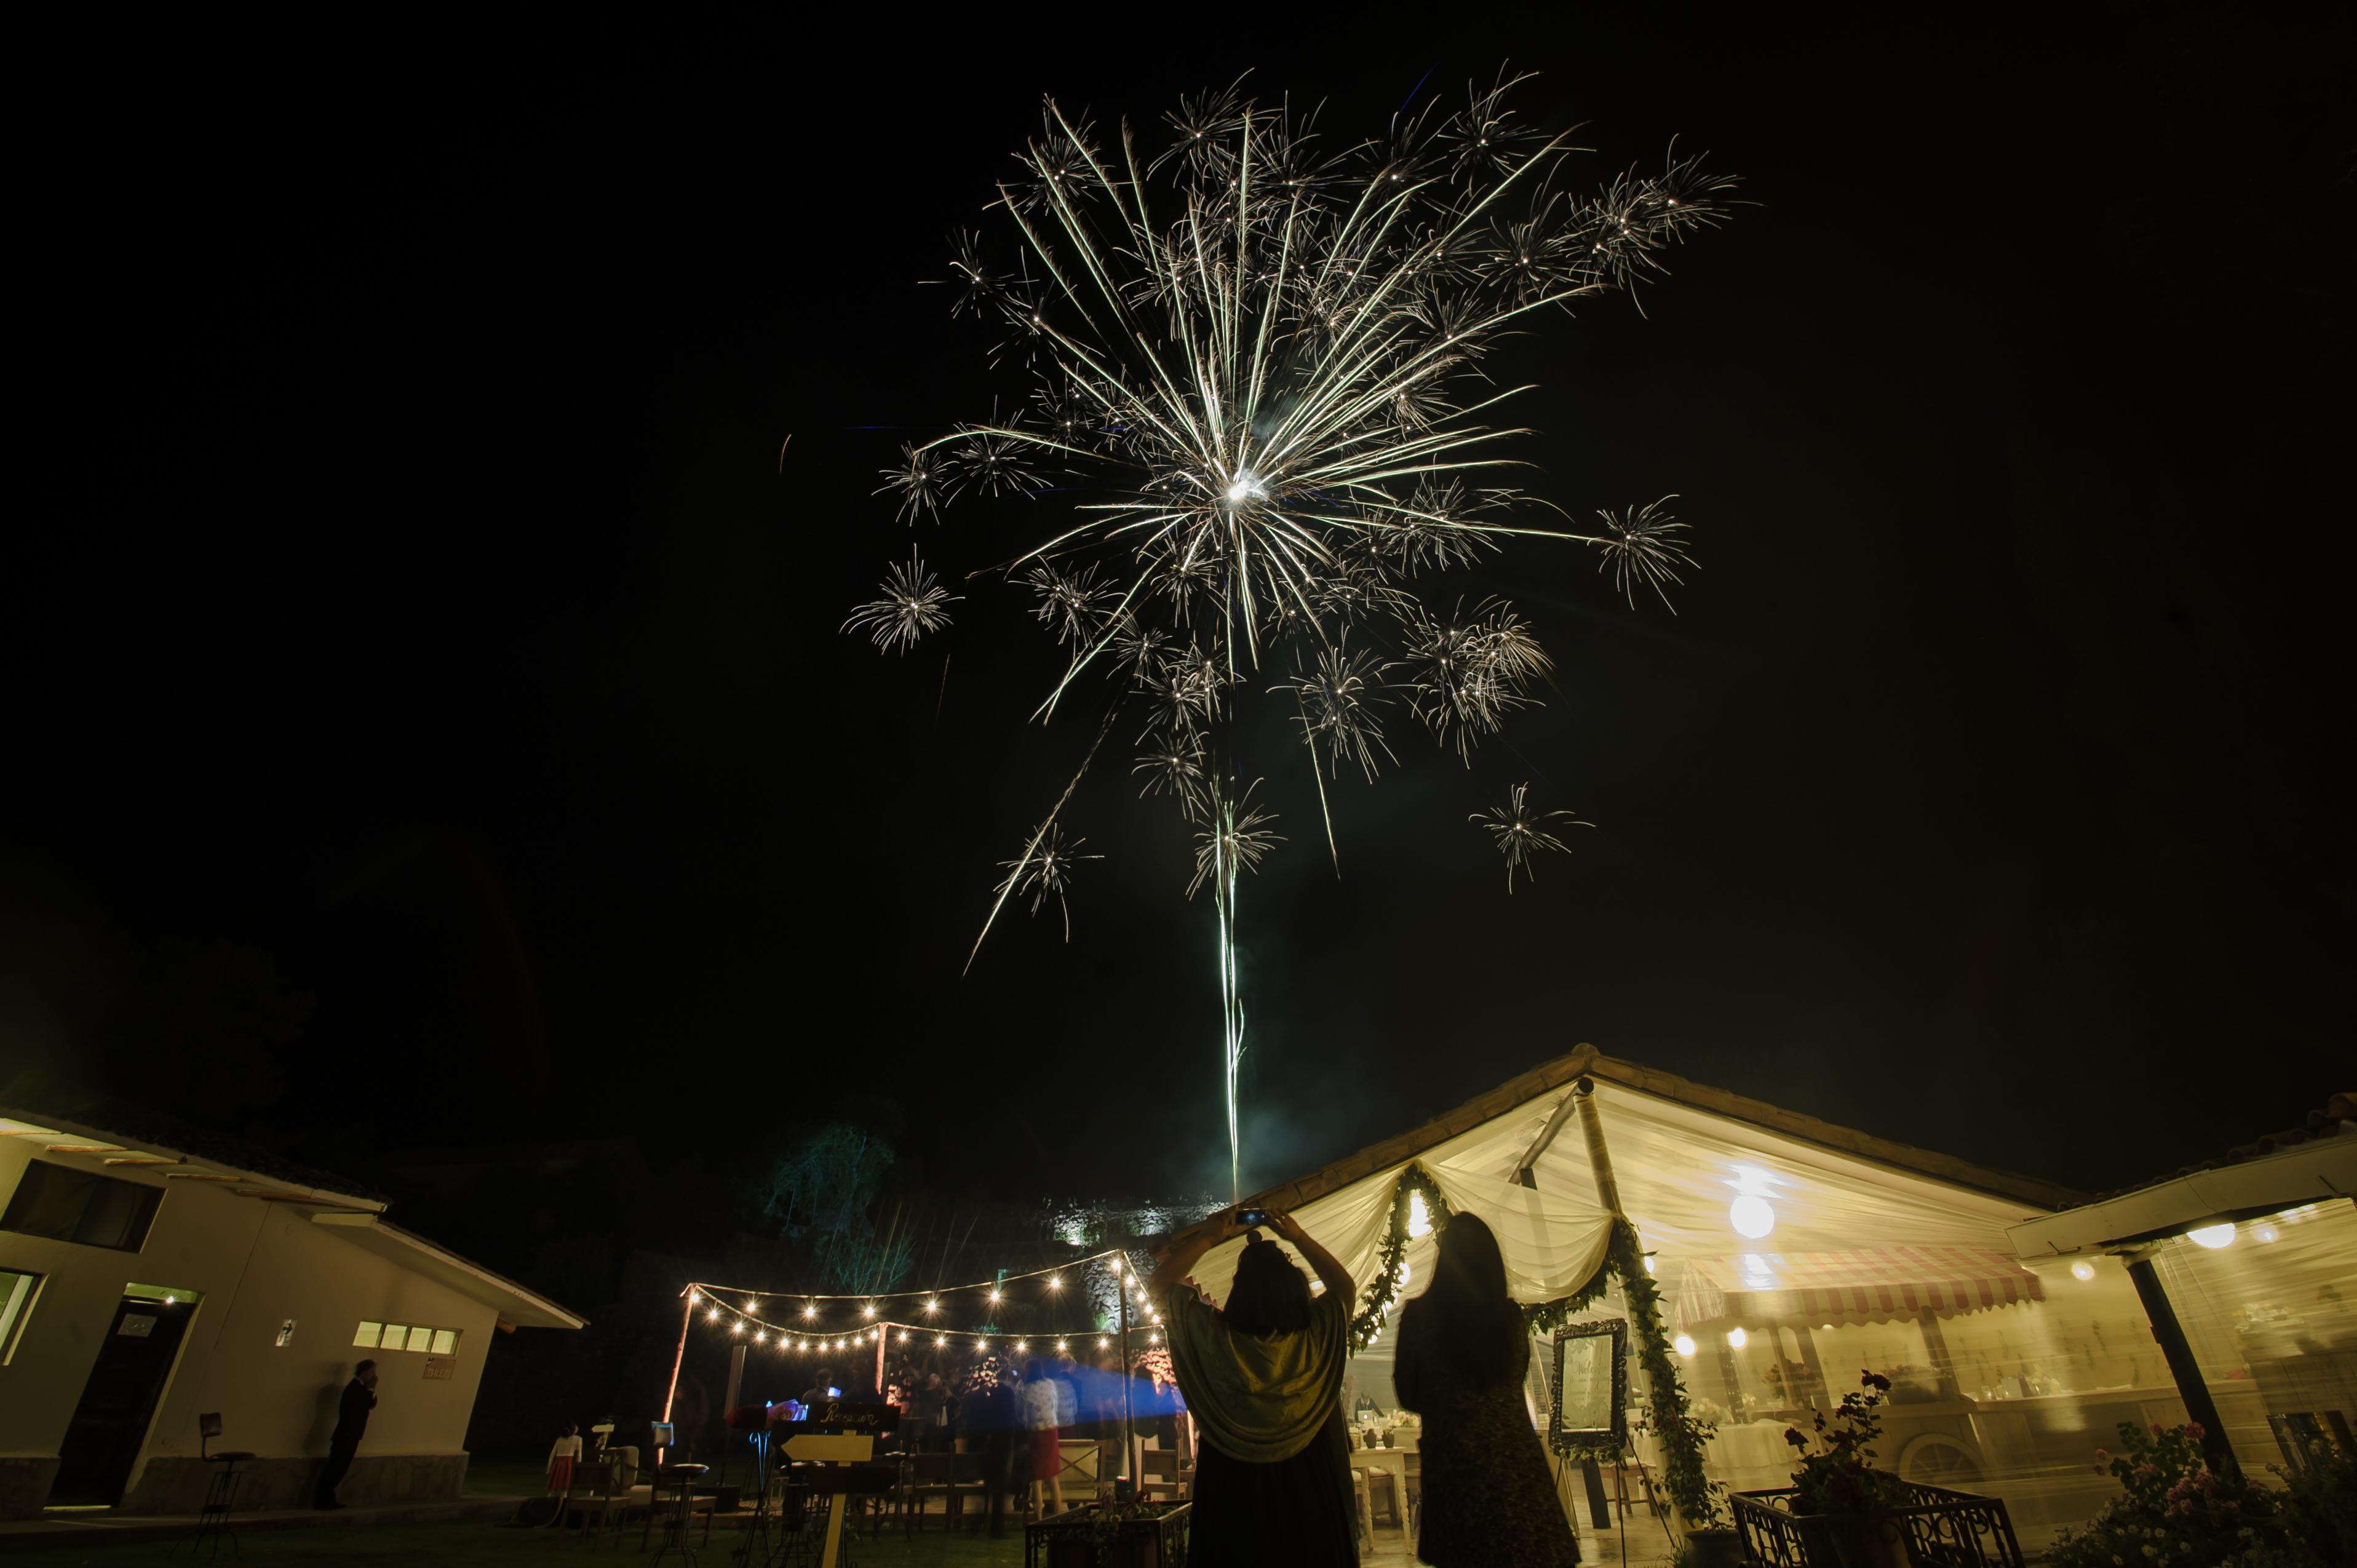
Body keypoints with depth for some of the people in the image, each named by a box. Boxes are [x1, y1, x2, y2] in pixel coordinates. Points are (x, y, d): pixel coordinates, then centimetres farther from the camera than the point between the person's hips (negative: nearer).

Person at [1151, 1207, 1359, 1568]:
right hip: (1311, 1499, 1)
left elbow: (1160, 1286, -6)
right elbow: (1345, 1288, 5)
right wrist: (1298, 1237, 0)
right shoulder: (1316, 1332, -18)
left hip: (1235, 1499, -1)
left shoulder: (1215, 1336, -21)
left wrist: (1209, 1237, -6)